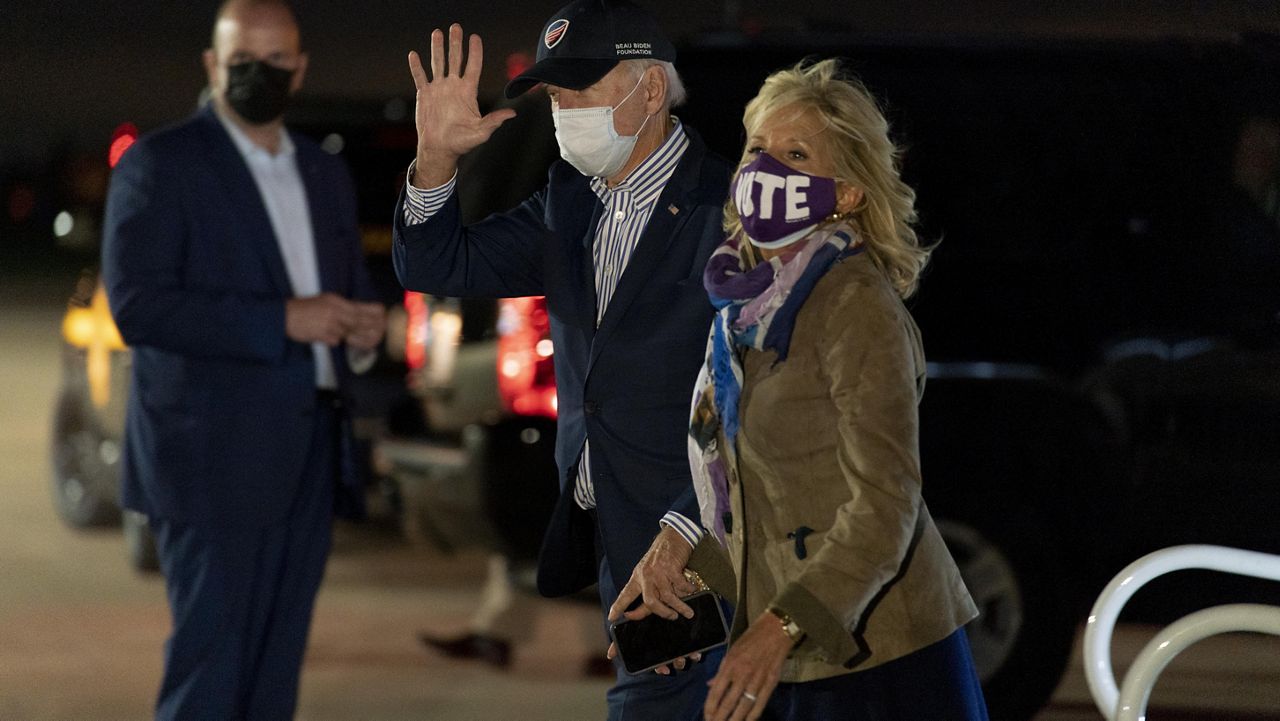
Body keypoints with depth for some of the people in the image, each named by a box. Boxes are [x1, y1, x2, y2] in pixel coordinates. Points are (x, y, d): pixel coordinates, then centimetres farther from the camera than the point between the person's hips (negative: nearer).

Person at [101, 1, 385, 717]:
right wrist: (282, 321, -19)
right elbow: (137, 305, -15)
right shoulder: (159, 165, -4)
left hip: (308, 459, 6)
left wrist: (362, 333, 2)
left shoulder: (328, 176, 17)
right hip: (215, 459, -6)